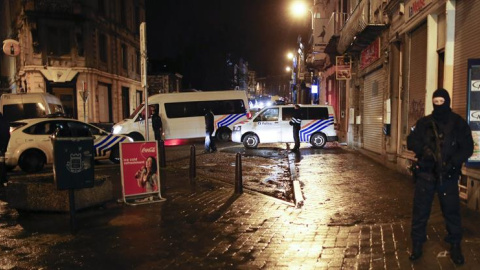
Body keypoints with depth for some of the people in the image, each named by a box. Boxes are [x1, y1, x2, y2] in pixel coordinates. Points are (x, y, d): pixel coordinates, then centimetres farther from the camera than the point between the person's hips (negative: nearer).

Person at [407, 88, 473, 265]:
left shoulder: (459, 123, 1)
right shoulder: (424, 122, 6)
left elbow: (467, 147, -3)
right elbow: (411, 141, 1)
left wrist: (453, 162, -19)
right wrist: (423, 149, -20)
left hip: (448, 175, -1)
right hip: (425, 173, 1)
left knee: (452, 211, 5)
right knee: (420, 210, 5)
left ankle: (455, 247, 22)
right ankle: (417, 245, 18)